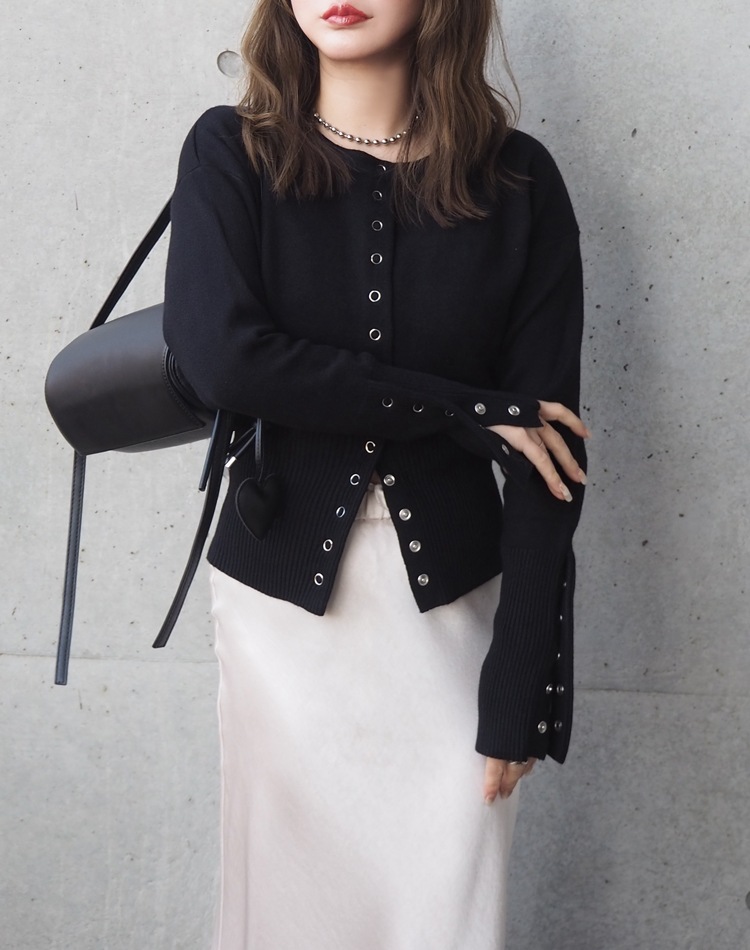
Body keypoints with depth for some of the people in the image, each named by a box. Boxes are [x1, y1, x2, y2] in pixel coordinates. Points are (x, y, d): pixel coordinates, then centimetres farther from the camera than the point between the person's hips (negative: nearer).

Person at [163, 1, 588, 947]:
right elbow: (218, 356, -19)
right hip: (282, 594, 0)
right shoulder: (231, 152, -2)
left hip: (451, 603, 0)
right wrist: (471, 413, -18)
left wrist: (519, 690, -10)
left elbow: (549, 454, -5)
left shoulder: (517, 180, -3)